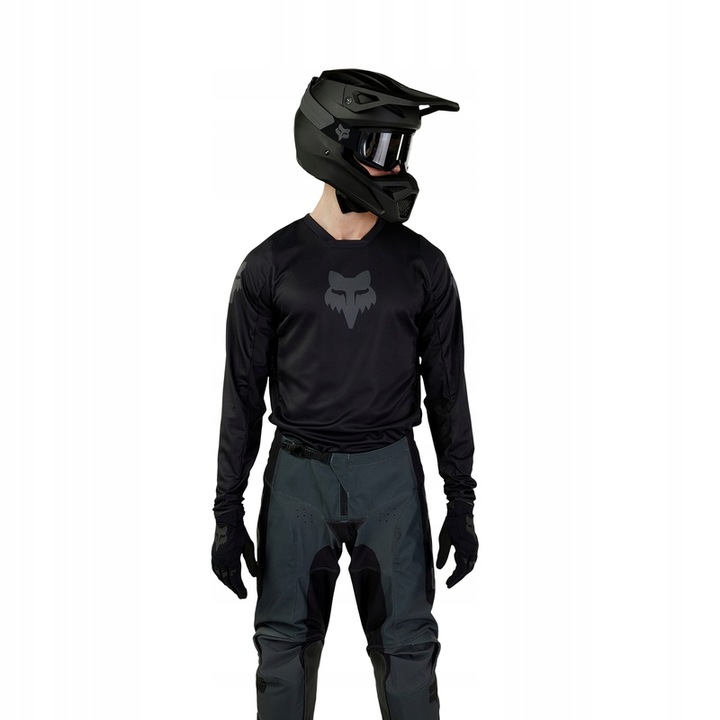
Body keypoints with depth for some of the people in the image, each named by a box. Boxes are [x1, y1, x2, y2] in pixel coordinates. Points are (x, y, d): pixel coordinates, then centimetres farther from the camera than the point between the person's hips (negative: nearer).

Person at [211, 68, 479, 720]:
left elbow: (447, 388, 6)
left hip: (390, 472, 1)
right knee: (286, 648, 9)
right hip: (298, 475, 0)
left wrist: (462, 501, 4)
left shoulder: (421, 265, 1)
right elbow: (243, 392, 2)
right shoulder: (272, 265, -2)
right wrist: (228, 510, 1)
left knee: (408, 648, 6)